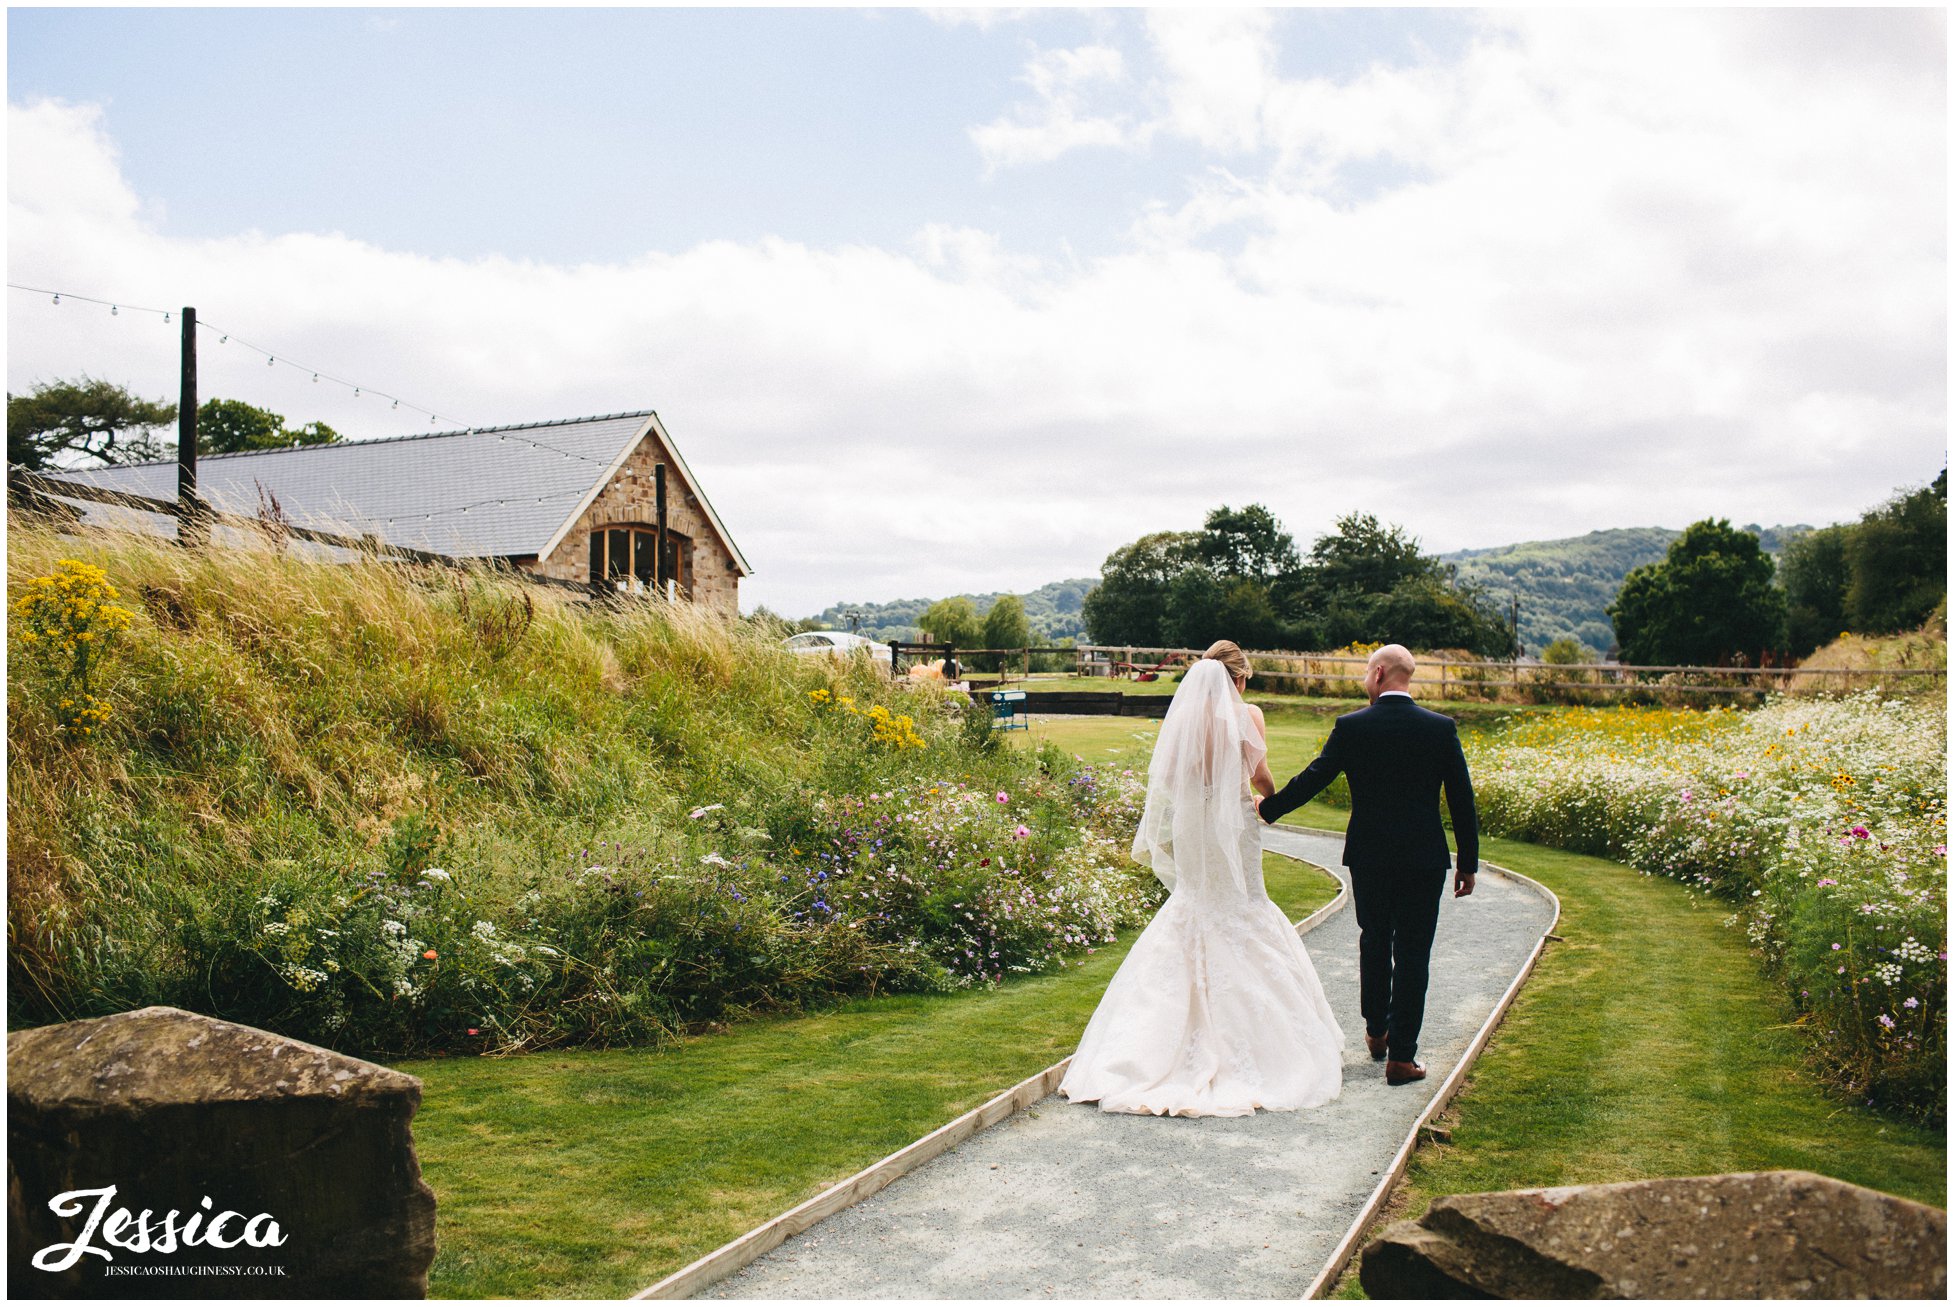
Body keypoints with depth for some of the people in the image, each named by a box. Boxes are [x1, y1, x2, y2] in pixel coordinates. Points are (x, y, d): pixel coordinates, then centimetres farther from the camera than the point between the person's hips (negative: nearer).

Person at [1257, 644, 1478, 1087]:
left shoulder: (1352, 727, -8)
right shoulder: (1442, 728, -3)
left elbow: (1312, 779, -3)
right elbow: (1462, 801, -1)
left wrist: (1267, 808, 13)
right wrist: (1468, 863, 8)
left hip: (1369, 856, 1)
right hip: (1423, 859, 0)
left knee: (1374, 943, 20)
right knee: (1412, 954, 4)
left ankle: (1377, 1034, 34)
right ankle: (1400, 1056, 5)